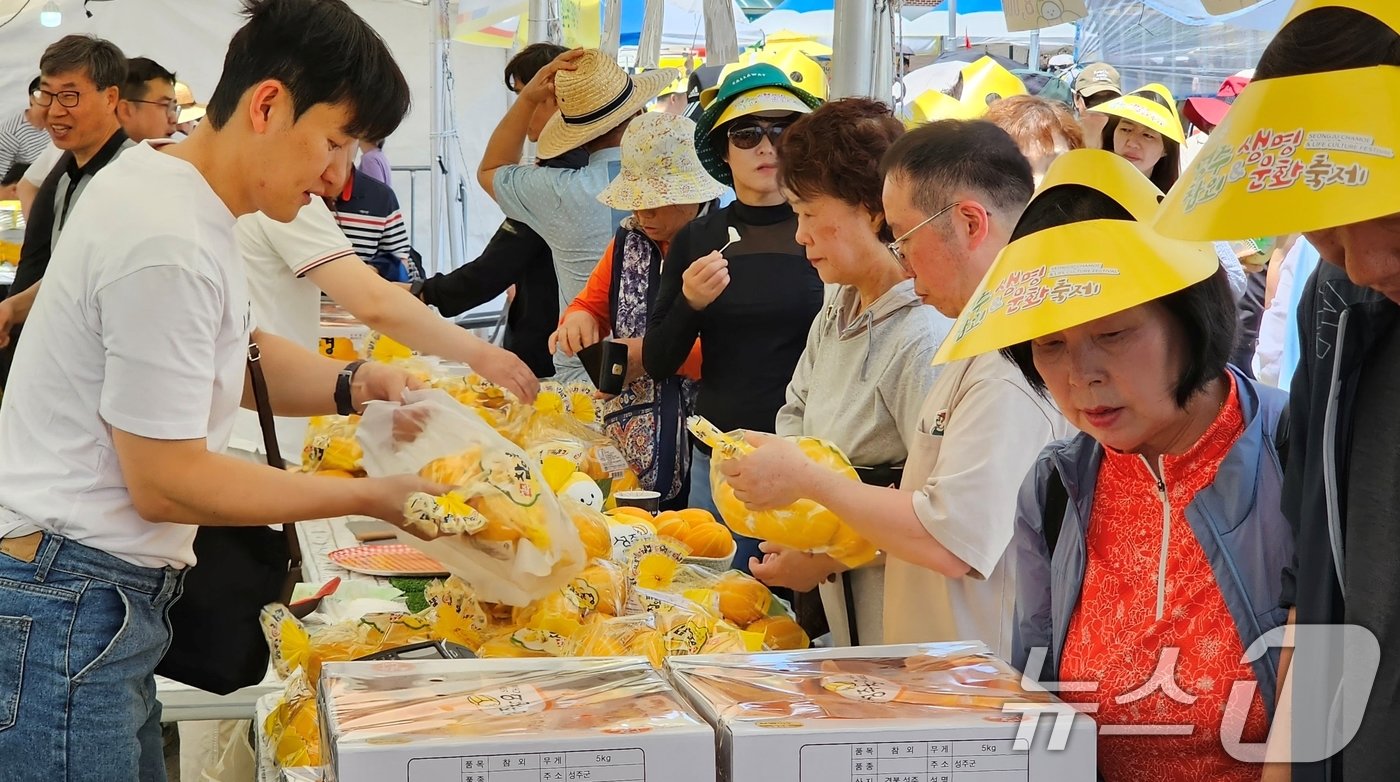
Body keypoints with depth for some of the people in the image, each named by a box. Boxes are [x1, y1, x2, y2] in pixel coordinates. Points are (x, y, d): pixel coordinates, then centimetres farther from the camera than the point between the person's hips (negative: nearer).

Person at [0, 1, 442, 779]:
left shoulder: (171, 182, 8)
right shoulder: (167, 245, -22)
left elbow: (241, 354, 23)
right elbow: (166, 482, -19)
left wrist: (351, 386, 3)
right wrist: (371, 496, -13)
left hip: (106, 596, 10)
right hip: (65, 605, -10)